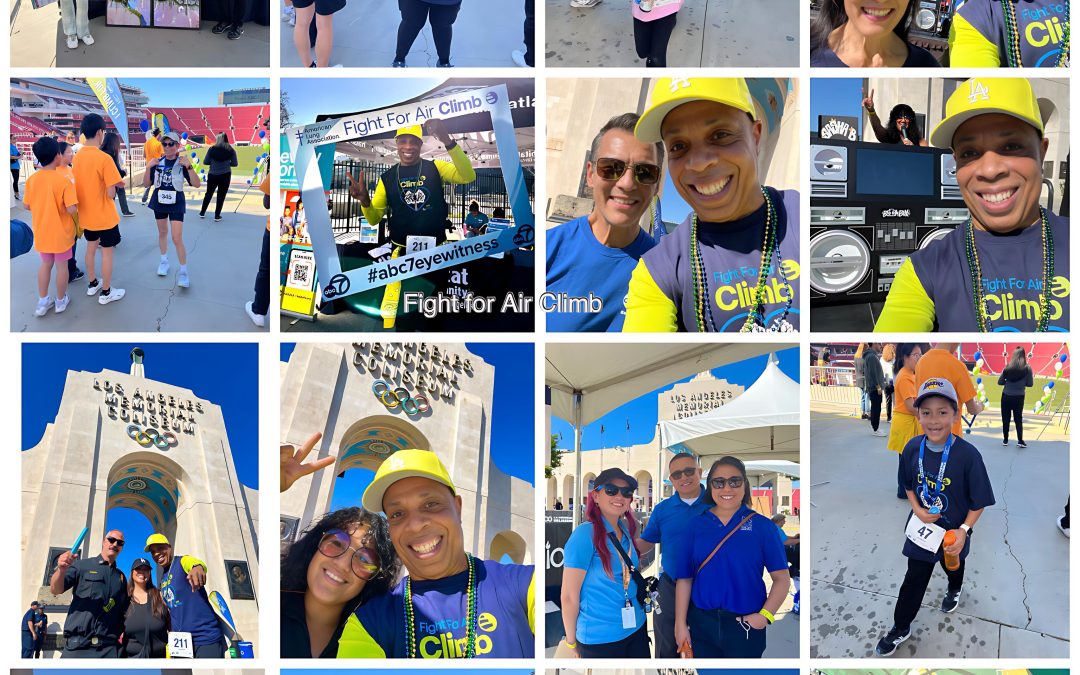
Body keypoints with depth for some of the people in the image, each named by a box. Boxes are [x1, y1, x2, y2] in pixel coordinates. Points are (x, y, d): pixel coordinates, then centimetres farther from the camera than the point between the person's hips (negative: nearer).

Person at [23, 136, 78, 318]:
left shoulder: (31, 179, -8)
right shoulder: (63, 180, -21)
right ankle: (61, 301, 26)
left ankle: (43, 302, 25)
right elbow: (71, 209, -24)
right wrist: (60, 205, -3)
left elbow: (27, 205, 2)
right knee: (61, 265, 13)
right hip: (60, 232, -4)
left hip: (41, 231, 4)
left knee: (45, 263, 21)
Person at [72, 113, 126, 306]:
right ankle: (106, 293, 16)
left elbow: (79, 184, 9)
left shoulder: (77, 157, -2)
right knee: (107, 252, 7)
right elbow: (110, 193, -24)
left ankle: (92, 284, 37)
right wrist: (114, 185, -1)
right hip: (104, 216, -7)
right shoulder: (104, 158, -23)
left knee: (91, 247, 23)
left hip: (86, 215, 7)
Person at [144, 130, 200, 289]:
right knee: (162, 233, 18)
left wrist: (189, 166, -29)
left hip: (176, 204, -4)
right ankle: (164, 261, 38)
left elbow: (197, 184, -16)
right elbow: (146, 184, 1)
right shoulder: (158, 162, -1)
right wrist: (148, 168, -15)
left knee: (177, 238, -9)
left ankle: (183, 271, 0)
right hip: (159, 202, 4)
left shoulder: (182, 163, -10)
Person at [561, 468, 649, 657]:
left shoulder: (626, 531, 3)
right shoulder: (585, 534, -17)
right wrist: (571, 642, -10)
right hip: (600, 638, -7)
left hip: (637, 628, 7)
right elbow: (569, 596, -15)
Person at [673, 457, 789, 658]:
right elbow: (684, 579, 4)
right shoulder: (696, 525, 3)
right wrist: (680, 624, -1)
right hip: (702, 624, 2)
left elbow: (782, 579, -3)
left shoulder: (762, 526, -3)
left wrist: (765, 615, -15)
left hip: (746, 625, -2)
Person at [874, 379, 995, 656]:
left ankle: (955, 589, 60)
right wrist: (917, 509, -13)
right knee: (914, 579, 9)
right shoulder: (913, 448, -15)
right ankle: (900, 628, 24)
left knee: (953, 566, 28)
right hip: (921, 526, 1)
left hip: (954, 530, -1)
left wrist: (964, 530, -26)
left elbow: (980, 501, -18)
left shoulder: (968, 455, -28)